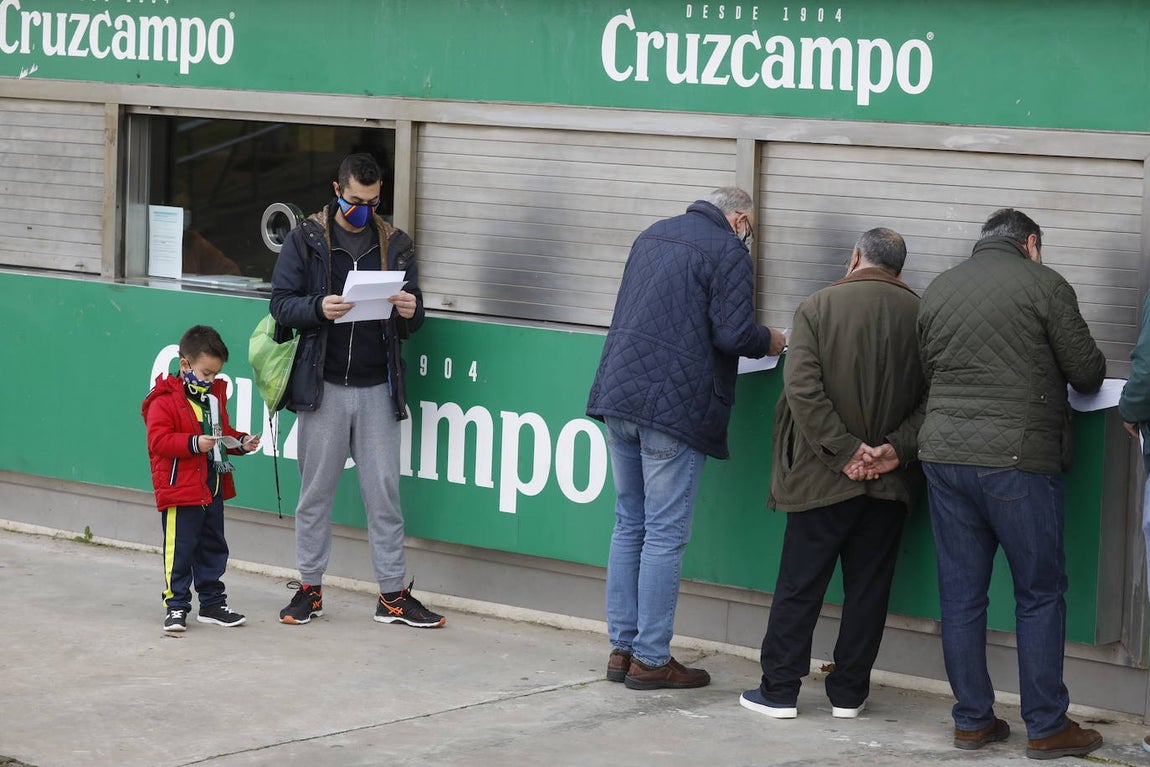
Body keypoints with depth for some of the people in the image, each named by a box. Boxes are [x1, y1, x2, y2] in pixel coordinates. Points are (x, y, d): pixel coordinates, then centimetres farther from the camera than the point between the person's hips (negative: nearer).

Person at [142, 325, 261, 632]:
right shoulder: (165, 400, -12)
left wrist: (241, 442, 4)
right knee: (180, 550, -5)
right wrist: (194, 444, -27)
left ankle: (212, 603, 23)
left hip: (213, 488, 8)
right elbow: (158, 440, -19)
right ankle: (176, 605, 2)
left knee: (213, 547, 14)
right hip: (180, 490, -8)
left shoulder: (214, 396, 12)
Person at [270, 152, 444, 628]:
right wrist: (319, 308, -21)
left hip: (377, 388, 2)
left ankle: (393, 594, 8)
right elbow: (281, 303, -1)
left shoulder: (395, 245, 10)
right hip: (323, 386, -1)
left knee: (385, 493, 3)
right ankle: (309, 588, 17)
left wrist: (410, 312, -13)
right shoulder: (306, 240, 3)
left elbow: (412, 320, 11)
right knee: (315, 492, 6)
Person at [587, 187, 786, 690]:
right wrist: (769, 342, 5)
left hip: (619, 397, 8)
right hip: (673, 403, -8)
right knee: (665, 535, -2)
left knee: (629, 525, 14)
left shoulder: (652, 236, 18)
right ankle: (650, 659, 1)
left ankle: (622, 648, 17)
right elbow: (734, 334, -16)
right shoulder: (728, 251, -7)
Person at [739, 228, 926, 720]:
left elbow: (803, 390, -15)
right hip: (891, 480, 2)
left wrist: (845, 451, -13)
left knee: (799, 586, 6)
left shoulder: (818, 307, -7)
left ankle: (779, 690, 10)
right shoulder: (919, 314, -1)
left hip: (823, 477, -2)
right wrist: (898, 447, -9)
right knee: (867, 587, 11)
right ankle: (848, 692, 16)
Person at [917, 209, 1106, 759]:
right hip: (1018, 460, -5)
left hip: (944, 455, 5)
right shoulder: (1044, 285, -5)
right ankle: (1046, 728, 7)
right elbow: (1087, 373, -3)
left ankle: (972, 721, 15)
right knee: (1040, 594, 4)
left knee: (960, 593, 10)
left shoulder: (937, 290, 11)